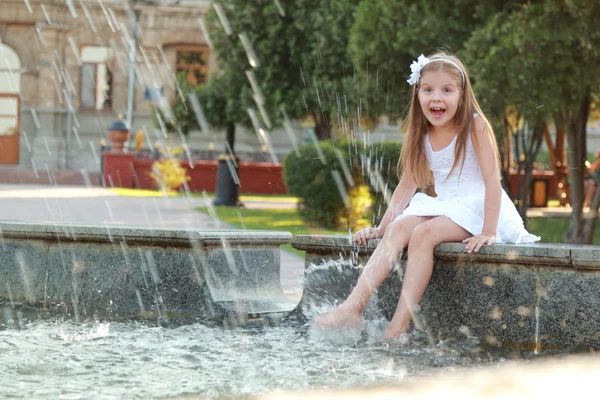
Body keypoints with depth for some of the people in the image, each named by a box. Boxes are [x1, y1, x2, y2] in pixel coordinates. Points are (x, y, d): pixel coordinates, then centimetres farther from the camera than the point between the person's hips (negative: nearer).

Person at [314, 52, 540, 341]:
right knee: (398, 229, -20)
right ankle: (353, 306, -31)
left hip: (475, 208, -6)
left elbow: (492, 180, -17)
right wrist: (381, 227, 0)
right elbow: (407, 185, 9)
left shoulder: (475, 126, -12)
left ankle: (401, 323, -34)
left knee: (424, 233, -29)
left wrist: (488, 232, -26)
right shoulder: (421, 135, 6)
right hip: (443, 206, 6)